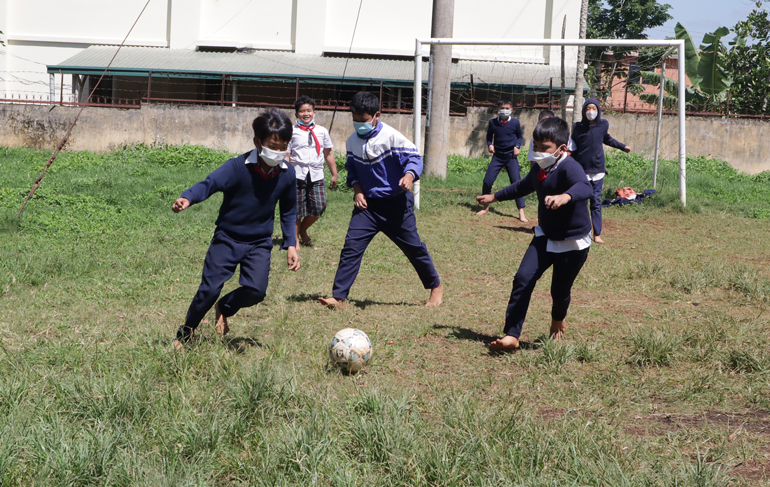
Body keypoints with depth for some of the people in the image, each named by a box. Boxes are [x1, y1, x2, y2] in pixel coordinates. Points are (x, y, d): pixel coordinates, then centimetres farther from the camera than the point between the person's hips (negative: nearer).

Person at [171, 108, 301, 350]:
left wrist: (291, 244, 5)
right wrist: (187, 198, -53)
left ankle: (225, 308, 18)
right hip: (227, 238, -3)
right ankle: (184, 336, 16)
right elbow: (211, 183, -33)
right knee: (209, 289, -8)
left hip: (259, 243, 3)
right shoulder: (238, 167, -18)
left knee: (256, 290, -17)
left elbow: (288, 211, 10)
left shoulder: (287, 173, -5)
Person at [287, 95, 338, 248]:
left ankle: (303, 229, 19)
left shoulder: (322, 132, 12)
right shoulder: (292, 132, 2)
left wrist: (334, 174, 18)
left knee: (319, 207, -8)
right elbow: (286, 155, 0)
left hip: (316, 176, 2)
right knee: (297, 209, 0)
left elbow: (328, 154, 18)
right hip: (298, 175, -2)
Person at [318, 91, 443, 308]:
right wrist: (357, 190, -2)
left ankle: (436, 286, 29)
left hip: (396, 203, -4)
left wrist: (409, 175, -35)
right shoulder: (353, 141, 3)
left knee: (413, 247, 7)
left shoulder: (391, 136, -15)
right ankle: (338, 297, -7)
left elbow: (413, 157, -14)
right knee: (351, 247, -8)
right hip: (367, 203, 4)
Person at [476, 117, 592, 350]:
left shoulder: (569, 167, -24)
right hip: (545, 237, 7)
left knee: (560, 290, 7)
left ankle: (558, 322, 43)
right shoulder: (539, 169, 3)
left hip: (573, 243, -7)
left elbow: (584, 187, -46)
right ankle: (511, 335, -9)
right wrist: (495, 197, 36)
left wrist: (565, 197, -67)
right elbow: (523, 186, 25)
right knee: (523, 279, -10)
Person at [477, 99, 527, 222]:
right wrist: (490, 144, -2)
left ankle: (521, 212, -5)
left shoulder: (515, 123, -4)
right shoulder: (493, 123, 0)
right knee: (487, 181, -4)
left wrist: (517, 146, -6)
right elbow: (489, 135, 16)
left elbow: (520, 137, 11)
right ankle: (485, 207, 18)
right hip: (497, 156, 2)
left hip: (511, 156, -2)